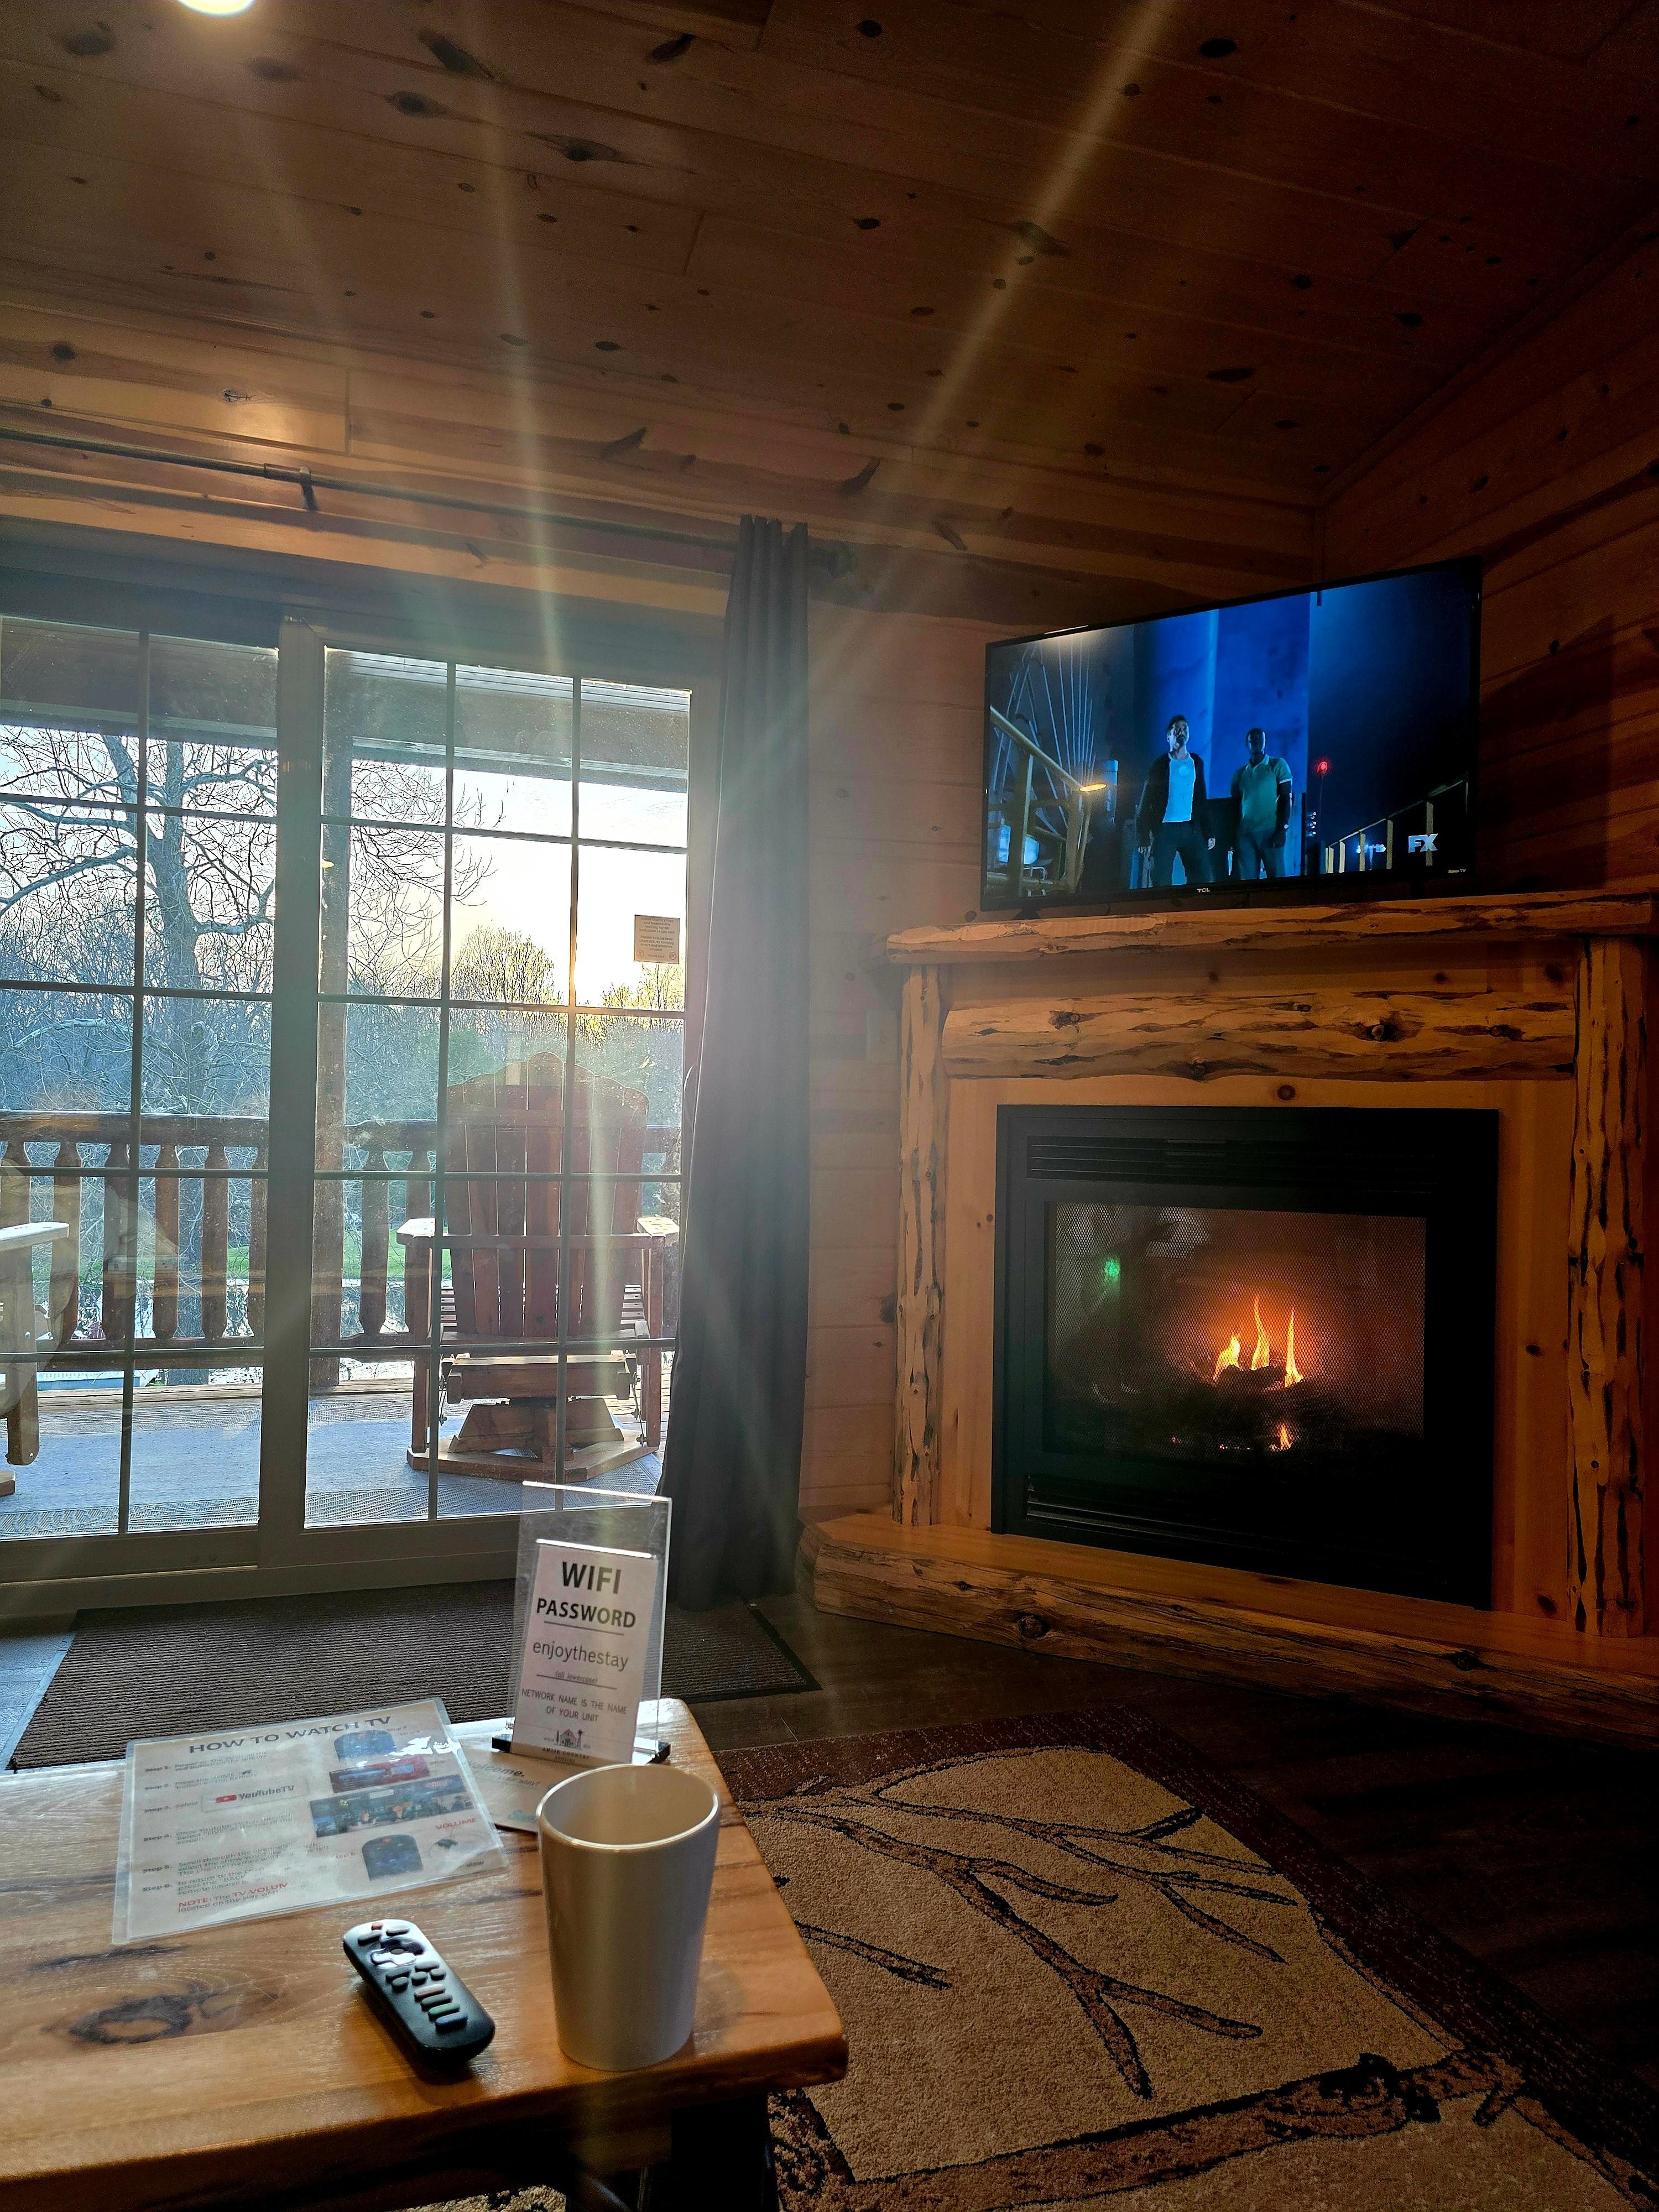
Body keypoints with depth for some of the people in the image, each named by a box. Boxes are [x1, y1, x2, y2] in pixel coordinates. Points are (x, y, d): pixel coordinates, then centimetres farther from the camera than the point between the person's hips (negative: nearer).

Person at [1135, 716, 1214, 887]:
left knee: (1202, 878, -3)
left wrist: (1208, 833, 8)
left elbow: (1202, 800, 15)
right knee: (1162, 884, -4)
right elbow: (1146, 802, -3)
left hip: (1191, 828, 4)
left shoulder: (1196, 763, 12)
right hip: (1164, 830, -3)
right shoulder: (1160, 764, 1)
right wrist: (1144, 838, -11)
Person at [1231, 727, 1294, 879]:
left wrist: (1282, 829, -11)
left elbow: (1286, 799, 1)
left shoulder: (1278, 766, 8)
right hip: (1245, 834, 3)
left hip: (1270, 831, -3)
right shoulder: (1240, 773, 19)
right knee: (1246, 879, -4)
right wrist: (1233, 837, 11)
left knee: (1276, 876, -9)